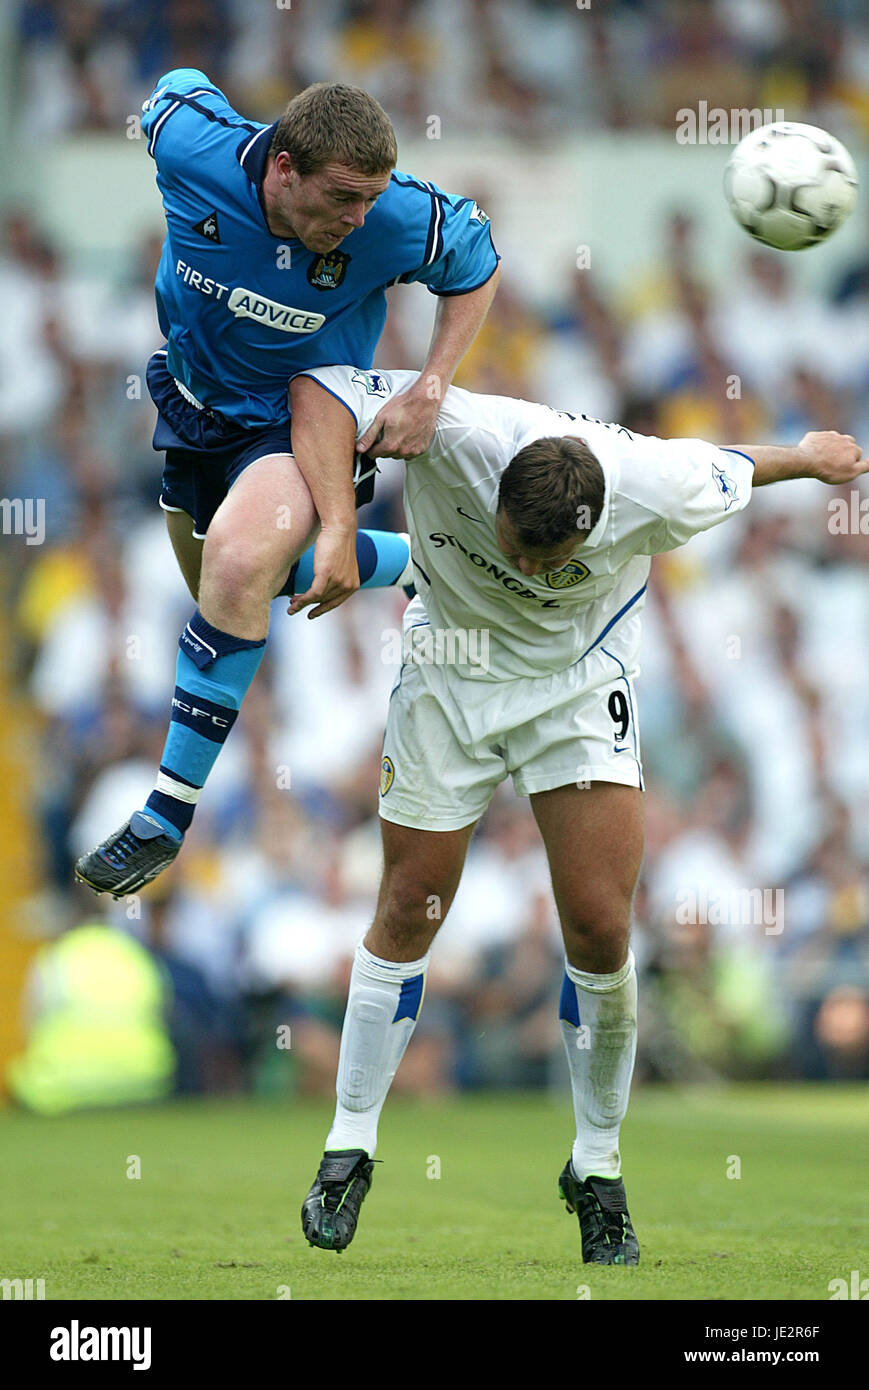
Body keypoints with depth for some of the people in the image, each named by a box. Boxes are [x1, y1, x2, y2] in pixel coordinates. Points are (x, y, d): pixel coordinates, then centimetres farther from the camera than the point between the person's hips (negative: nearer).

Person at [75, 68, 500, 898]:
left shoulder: (398, 222, -31)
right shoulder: (192, 148, -29)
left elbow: (477, 268, -8)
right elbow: (180, 84, -3)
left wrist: (428, 393, -17)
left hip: (299, 423, -5)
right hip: (196, 402, 5)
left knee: (239, 557, -33)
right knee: (242, 580, 26)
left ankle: (169, 812, -24)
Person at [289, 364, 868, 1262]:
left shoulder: (658, 490, -31)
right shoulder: (451, 431, -33)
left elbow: (734, 472, -8)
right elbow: (322, 384, -24)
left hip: (579, 684, 0)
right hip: (450, 674, 1)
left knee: (600, 927, -9)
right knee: (408, 914, 2)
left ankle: (597, 1168, 10)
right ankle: (349, 1148, 18)